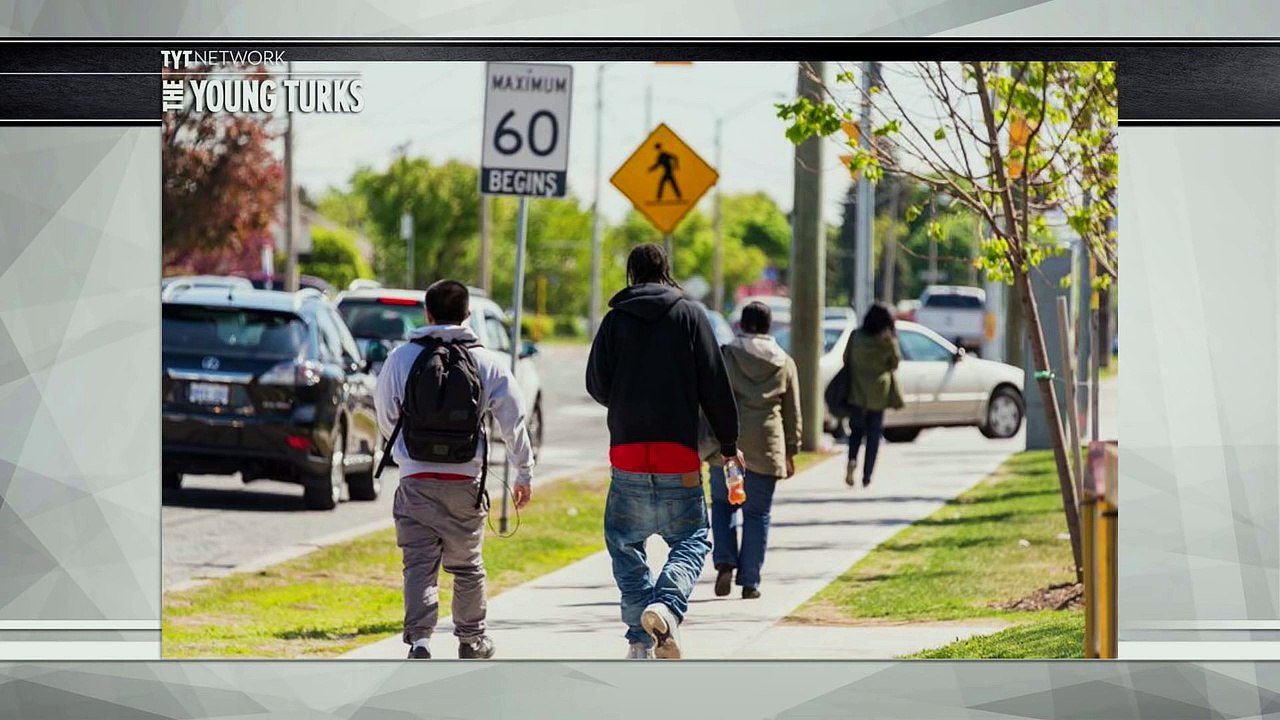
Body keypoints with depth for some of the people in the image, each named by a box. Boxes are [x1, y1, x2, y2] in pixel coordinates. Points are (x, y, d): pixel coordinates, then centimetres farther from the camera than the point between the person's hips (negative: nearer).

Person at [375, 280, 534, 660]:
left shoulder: (402, 358, -1)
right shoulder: (488, 363, -1)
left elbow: (385, 418, 9)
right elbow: (513, 423, 5)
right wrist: (524, 474, 17)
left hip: (416, 482, -1)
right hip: (466, 483, 1)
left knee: (420, 565, -2)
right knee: (467, 566, 16)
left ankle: (419, 640, -18)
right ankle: (471, 639, 29)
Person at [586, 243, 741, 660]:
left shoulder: (615, 320, 5)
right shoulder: (690, 315, 3)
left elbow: (596, 386, 5)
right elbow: (715, 387, 1)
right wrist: (728, 444, 9)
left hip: (626, 451, 1)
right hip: (679, 454, -1)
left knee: (625, 543, 14)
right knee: (691, 540, 8)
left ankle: (641, 639, 4)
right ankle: (666, 605, -20)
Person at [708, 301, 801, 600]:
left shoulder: (724, 356, -1)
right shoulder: (785, 363, 6)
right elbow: (792, 413, 10)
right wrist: (790, 452, 17)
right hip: (766, 449, 1)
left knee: (722, 503, 15)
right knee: (757, 514, 6)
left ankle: (725, 562, -4)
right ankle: (750, 581, 4)